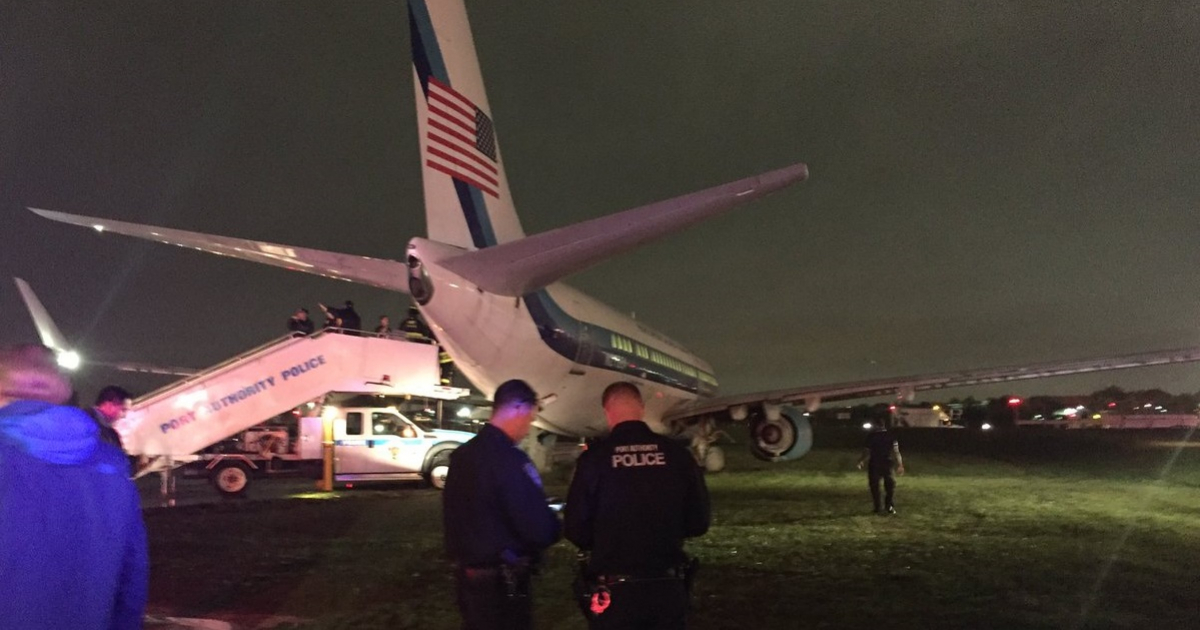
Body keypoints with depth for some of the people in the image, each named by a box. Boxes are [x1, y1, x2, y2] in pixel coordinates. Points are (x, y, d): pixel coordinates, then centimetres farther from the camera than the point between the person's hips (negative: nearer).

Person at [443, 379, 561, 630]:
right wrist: (553, 523, -2)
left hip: (466, 571, 8)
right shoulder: (510, 459, -23)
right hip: (501, 580, -8)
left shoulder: (461, 454, 5)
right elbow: (540, 529, -23)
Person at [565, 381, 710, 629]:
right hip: (668, 587, 2)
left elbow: (576, 529, -7)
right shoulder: (677, 453, -5)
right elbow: (698, 522, 2)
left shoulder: (594, 458, -11)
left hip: (614, 590, -2)